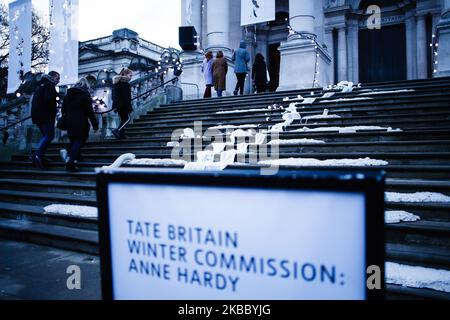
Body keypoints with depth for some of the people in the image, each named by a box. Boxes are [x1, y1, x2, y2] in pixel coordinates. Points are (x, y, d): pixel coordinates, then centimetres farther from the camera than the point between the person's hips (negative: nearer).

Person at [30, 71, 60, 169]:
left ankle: (39, 157, 7)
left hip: (37, 115, 10)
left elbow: (34, 102, 25)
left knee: (45, 135, 13)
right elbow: (49, 99, -21)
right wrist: (54, 111, -9)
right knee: (49, 135, -11)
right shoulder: (49, 85, -6)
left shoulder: (41, 85, 24)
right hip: (46, 115, -10)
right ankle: (37, 155, -23)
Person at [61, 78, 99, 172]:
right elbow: (90, 111, -8)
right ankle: (70, 162, -12)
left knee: (73, 141, 20)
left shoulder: (69, 93, 13)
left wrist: (65, 118, 22)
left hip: (69, 122, 6)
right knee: (79, 141, -2)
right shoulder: (85, 94, -3)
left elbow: (63, 108, 15)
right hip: (80, 122, -5)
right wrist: (95, 124, -6)